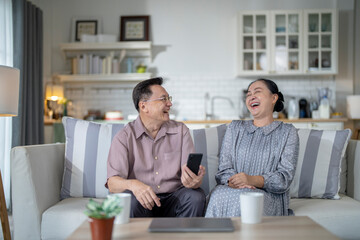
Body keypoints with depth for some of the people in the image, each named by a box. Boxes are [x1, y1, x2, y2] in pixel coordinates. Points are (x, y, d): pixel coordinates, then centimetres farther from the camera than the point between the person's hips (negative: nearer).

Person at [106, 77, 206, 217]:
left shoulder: (181, 131, 8)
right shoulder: (124, 137, -1)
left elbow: (192, 172, -1)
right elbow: (113, 183, -10)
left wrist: (195, 181, -27)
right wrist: (133, 184, -34)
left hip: (173, 200, 3)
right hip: (143, 200, -2)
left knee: (196, 196, -27)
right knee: (130, 199, -33)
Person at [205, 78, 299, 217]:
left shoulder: (287, 132, 9)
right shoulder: (235, 128, 18)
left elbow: (285, 177, -3)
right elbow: (224, 168, 8)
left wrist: (252, 180, -22)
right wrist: (232, 181, -17)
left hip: (270, 196, -2)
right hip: (233, 190, 2)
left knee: (242, 200, -36)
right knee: (219, 195, -33)